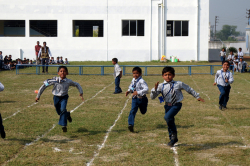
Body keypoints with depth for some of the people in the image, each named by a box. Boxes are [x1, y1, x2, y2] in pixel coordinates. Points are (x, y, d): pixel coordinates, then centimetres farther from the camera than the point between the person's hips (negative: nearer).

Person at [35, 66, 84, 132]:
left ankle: (63, 125, -14)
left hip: (64, 97, -1)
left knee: (63, 109, -24)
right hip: (56, 97, 1)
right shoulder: (54, 81, -22)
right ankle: (67, 114, 47)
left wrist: (81, 94, -3)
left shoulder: (68, 81, -18)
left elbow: (77, 85, 1)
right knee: (59, 112, 13)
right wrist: (38, 96, -8)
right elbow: (44, 86, -13)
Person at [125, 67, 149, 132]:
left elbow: (146, 89, -34)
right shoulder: (133, 80, -1)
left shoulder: (141, 81, -24)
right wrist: (129, 91, 0)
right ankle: (131, 124, -15)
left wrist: (138, 92, -39)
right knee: (133, 111, -12)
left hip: (142, 98, -4)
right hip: (135, 98, 4)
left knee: (143, 112, 20)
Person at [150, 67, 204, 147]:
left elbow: (189, 89, 9)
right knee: (170, 122, 13)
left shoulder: (179, 84, -6)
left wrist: (197, 96, 17)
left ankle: (174, 133, -5)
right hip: (168, 105, 4)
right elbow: (152, 97, -5)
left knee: (167, 117, -27)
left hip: (176, 105, -4)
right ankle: (173, 139, 36)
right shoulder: (161, 86, -4)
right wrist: (155, 89, -24)